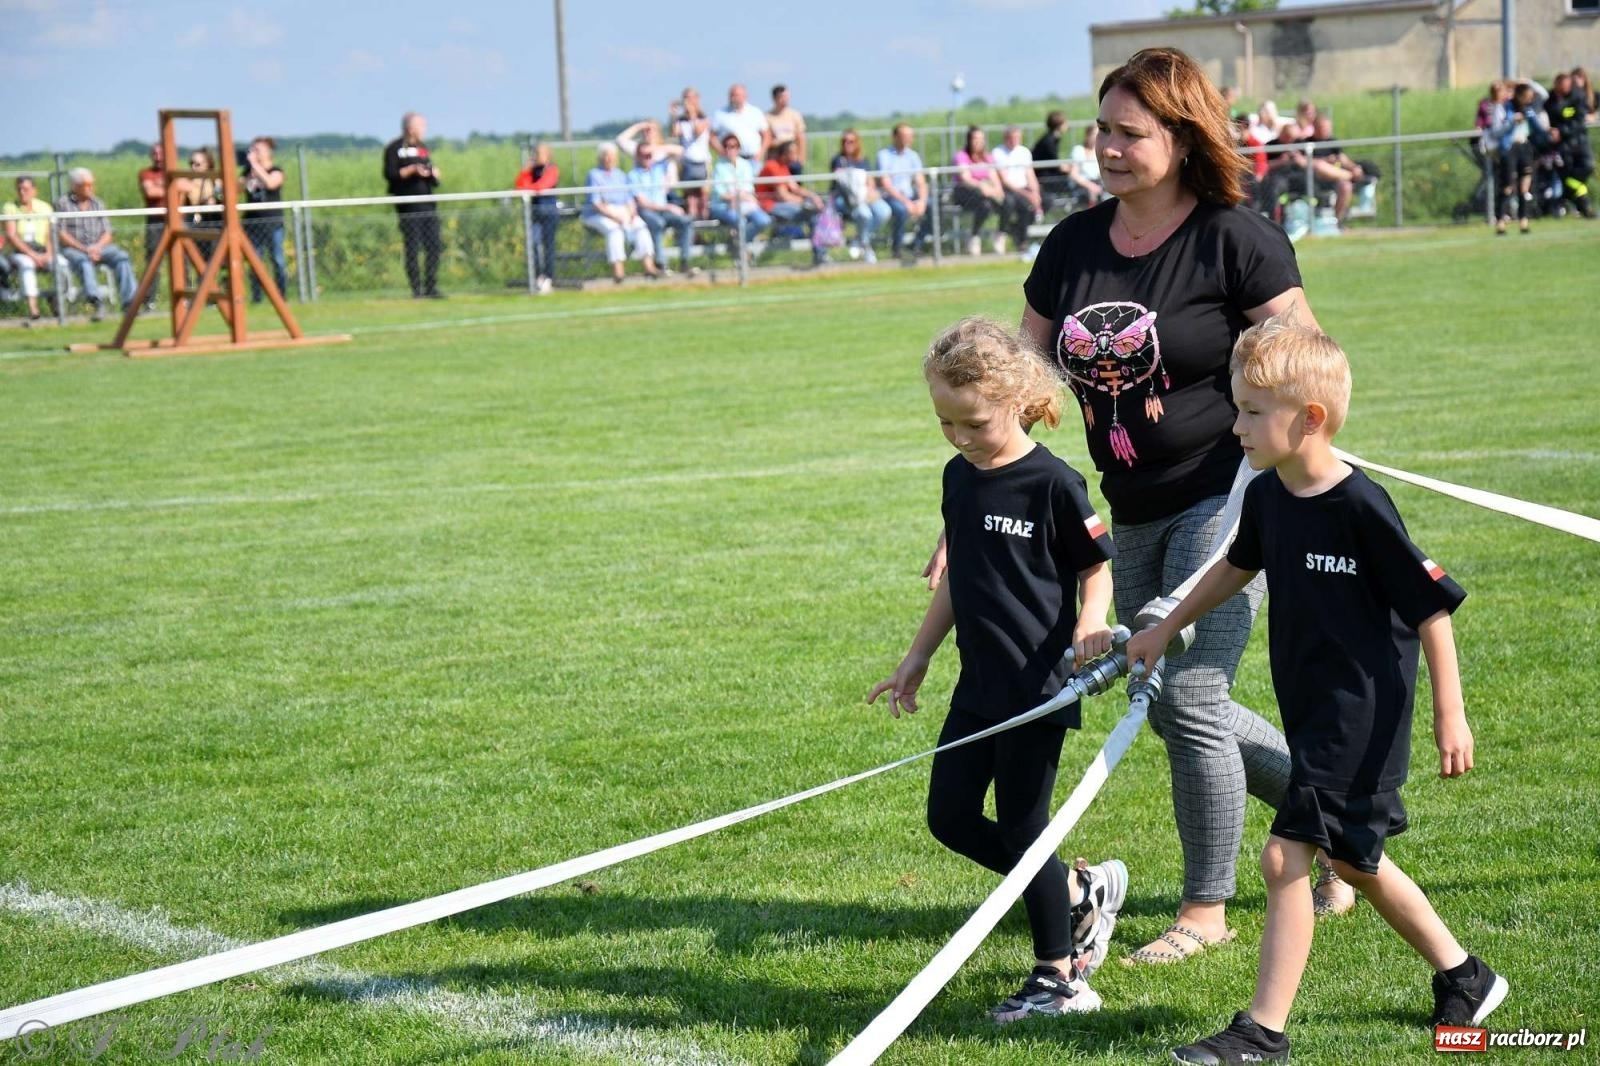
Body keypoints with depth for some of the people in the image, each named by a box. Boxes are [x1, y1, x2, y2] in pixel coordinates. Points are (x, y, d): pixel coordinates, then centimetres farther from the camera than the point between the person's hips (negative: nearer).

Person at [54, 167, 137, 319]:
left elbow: (107, 233, 13)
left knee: (122, 257, -25)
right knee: (84, 261, -38)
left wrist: (97, 247, -9)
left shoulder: (98, 204, 18)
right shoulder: (63, 204, 5)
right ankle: (96, 301, -59)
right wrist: (83, 249, -14)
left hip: (98, 247, 4)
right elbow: (61, 233, -3)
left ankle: (128, 300, -36)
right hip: (73, 248, -4)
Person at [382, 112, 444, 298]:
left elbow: (435, 181, 26)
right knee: (412, 247, -5)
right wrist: (412, 170, -17)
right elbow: (389, 174, -11)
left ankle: (431, 288, 10)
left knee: (434, 245, 3)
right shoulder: (395, 148, -1)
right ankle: (416, 290, -4)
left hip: (428, 204, 7)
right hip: (408, 206, -7)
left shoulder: (423, 148, 21)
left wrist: (434, 174, 3)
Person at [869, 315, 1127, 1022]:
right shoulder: (959, 478, 7)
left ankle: (1061, 979, 14)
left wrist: (1089, 628, -26)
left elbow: (1097, 569, -7)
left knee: (1021, 831, -2)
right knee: (950, 817, 9)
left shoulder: (1053, 484, -15)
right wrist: (918, 657, 19)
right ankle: (1086, 890, 25)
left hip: (1040, 685, -8)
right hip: (979, 685, 8)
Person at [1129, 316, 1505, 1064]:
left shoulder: (1361, 508, -20)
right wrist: (1166, 628, 28)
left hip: (1362, 715, -9)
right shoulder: (1266, 496, 2)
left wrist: (1450, 716, -14)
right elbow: (1238, 565, 24)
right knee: (1352, 861, 18)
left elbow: (1432, 610, -15)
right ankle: (1463, 979, 36)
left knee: (1286, 857, -12)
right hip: (1312, 712, 9)